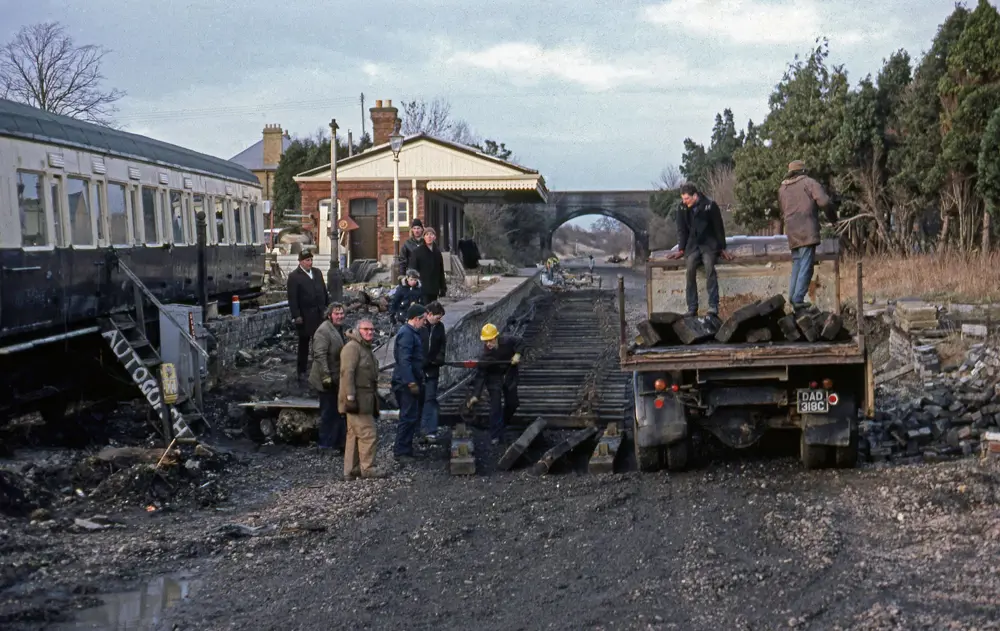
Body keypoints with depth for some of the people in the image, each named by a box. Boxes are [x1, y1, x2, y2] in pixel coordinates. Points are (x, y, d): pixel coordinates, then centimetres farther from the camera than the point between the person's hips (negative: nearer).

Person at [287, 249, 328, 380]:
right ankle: (302, 371, 12)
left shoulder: (317, 272, 11)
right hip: (305, 317, -5)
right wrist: (296, 316, -17)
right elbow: (292, 298, -12)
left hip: (320, 315, 5)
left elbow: (324, 291, 15)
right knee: (304, 344, 5)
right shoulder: (294, 276, -8)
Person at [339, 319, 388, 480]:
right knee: (367, 433, -8)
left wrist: (375, 398, 27)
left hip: (365, 399, 10)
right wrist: (350, 397, -27)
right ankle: (367, 468, -2)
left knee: (354, 434, 12)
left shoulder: (366, 348, 20)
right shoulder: (352, 347, -13)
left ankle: (351, 470, 16)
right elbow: (347, 373, -21)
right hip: (358, 399, -10)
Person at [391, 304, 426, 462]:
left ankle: (406, 450, 23)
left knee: (412, 416, 15)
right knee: (408, 417, -8)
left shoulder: (412, 332, 17)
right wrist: (411, 382, -26)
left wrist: (417, 381, 22)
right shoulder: (406, 333, -17)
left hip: (409, 382, 11)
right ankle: (401, 452, -4)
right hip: (406, 383, -11)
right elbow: (404, 360, -24)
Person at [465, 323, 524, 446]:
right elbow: (480, 376, -26)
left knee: (512, 403, 11)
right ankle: (495, 436, -8)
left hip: (509, 375, 3)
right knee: (495, 405, -13)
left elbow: (520, 342, -4)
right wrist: (475, 396, -32)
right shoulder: (484, 355, -30)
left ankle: (502, 424, 37)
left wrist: (517, 354, -23)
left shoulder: (507, 341, -26)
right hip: (494, 377, -3)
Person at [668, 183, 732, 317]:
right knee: (690, 269, -22)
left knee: (709, 267, -28)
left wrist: (722, 249, -4)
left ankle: (713, 306, -29)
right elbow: (681, 229, 7)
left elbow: (719, 228, -4)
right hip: (692, 245, 3)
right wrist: (681, 249, 0)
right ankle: (692, 308, -20)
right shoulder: (682, 208, -1)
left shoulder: (710, 206, -11)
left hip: (709, 244, -3)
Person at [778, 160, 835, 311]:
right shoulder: (809, 182, 1)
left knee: (796, 265, 15)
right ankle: (798, 299, -16)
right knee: (806, 266, -8)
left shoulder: (782, 188, 19)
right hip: (807, 231, -6)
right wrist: (832, 216, 4)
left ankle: (793, 298, 8)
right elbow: (824, 201, -10)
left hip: (792, 233, 6)